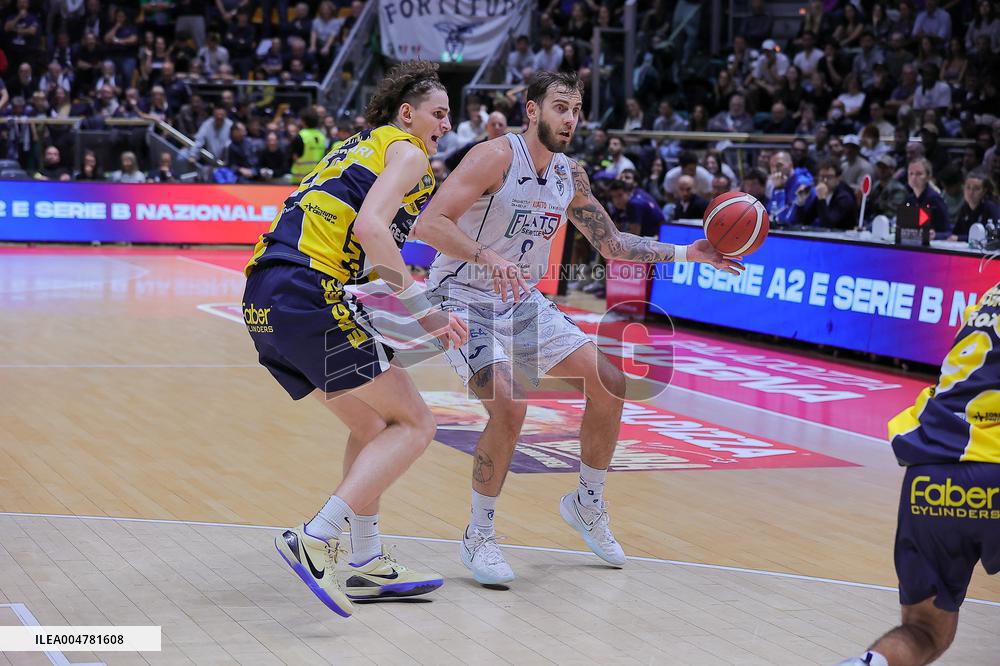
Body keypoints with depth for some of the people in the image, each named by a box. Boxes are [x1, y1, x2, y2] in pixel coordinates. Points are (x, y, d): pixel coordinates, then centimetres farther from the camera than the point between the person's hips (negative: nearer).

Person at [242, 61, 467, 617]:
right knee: (414, 425, -4)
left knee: (372, 425, 21)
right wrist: (422, 308, -11)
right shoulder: (406, 151, 4)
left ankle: (367, 563, 21)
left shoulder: (360, 148, 30)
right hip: (310, 295, -9)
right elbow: (369, 227, -14)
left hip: (264, 301, 9)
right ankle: (316, 541, -17)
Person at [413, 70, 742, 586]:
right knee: (509, 406, -27)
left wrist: (687, 254, 4)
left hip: (524, 303, 8)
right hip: (464, 300, -7)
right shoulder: (496, 156, -19)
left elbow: (613, 244, 14)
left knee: (610, 385, 0)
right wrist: (489, 258, -42)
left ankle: (587, 505, 21)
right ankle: (478, 538, -8)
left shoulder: (571, 176, 3)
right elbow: (429, 223, -28)